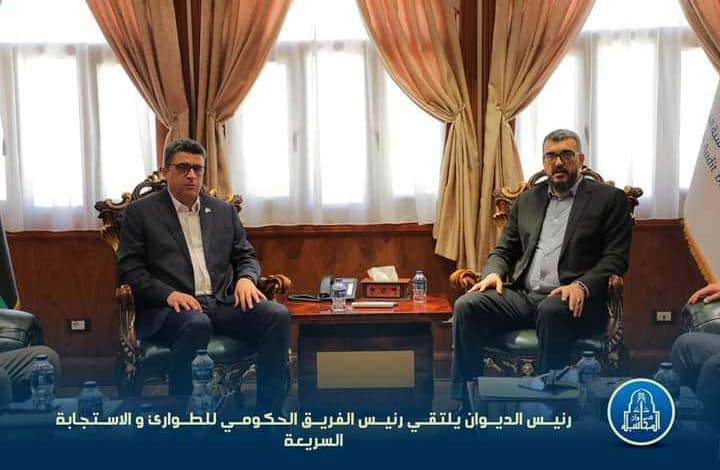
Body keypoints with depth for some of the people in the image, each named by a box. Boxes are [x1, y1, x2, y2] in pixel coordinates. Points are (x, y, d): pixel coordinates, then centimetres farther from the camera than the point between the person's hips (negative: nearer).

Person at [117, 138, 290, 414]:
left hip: (223, 303, 4)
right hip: (169, 308, -4)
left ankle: (267, 418, -17)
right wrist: (169, 294, -15)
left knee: (277, 315, -23)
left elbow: (246, 256, 22)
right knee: (197, 324, -39)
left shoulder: (224, 211, 21)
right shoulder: (141, 212, 9)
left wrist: (246, 278, -3)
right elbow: (129, 269, 1)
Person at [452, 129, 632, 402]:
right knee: (466, 306, -21)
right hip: (521, 295, 4)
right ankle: (465, 402, -16)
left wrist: (581, 286, -19)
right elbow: (504, 250, 21)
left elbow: (616, 257, -1)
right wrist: (493, 273, -2)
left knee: (552, 311, -38)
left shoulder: (609, 199, 8)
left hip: (570, 300, -4)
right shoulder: (527, 200, 22)